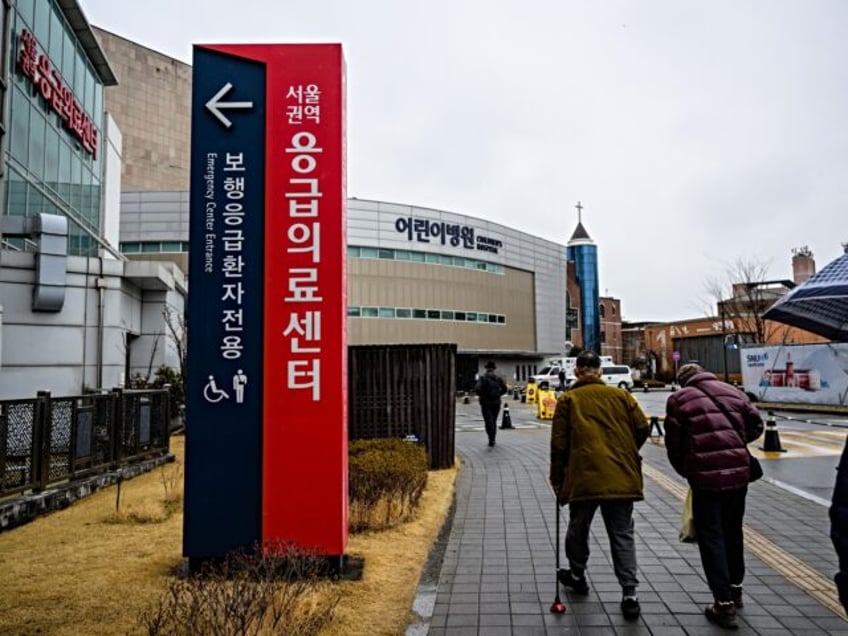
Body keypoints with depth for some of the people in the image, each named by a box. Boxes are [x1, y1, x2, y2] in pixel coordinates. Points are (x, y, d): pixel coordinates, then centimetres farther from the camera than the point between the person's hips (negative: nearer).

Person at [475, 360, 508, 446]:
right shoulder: (498, 377, 4)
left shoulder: (482, 377, -7)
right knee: (494, 421, 15)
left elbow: (477, 388, -18)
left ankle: (491, 439, -22)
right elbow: (504, 388, 2)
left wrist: (480, 396, 0)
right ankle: (492, 439, 20)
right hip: (496, 402, 4)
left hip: (486, 403, -3)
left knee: (488, 420, -5)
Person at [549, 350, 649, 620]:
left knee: (578, 529, 19)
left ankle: (577, 576, 35)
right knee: (622, 535, 9)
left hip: (583, 476, -2)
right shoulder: (620, 395, 7)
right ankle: (629, 594, 4)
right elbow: (642, 428, 4)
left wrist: (557, 478, 9)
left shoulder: (568, 399, 2)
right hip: (621, 477, 2)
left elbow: (559, 443, -1)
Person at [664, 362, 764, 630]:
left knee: (711, 537, 5)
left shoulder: (678, 399, -3)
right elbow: (756, 425, 14)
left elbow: (674, 444, -2)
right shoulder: (733, 391, 10)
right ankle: (735, 588, 38)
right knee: (733, 532, 22)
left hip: (706, 476, -5)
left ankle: (724, 603, 6)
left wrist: (686, 472, 13)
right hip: (739, 472, 5)